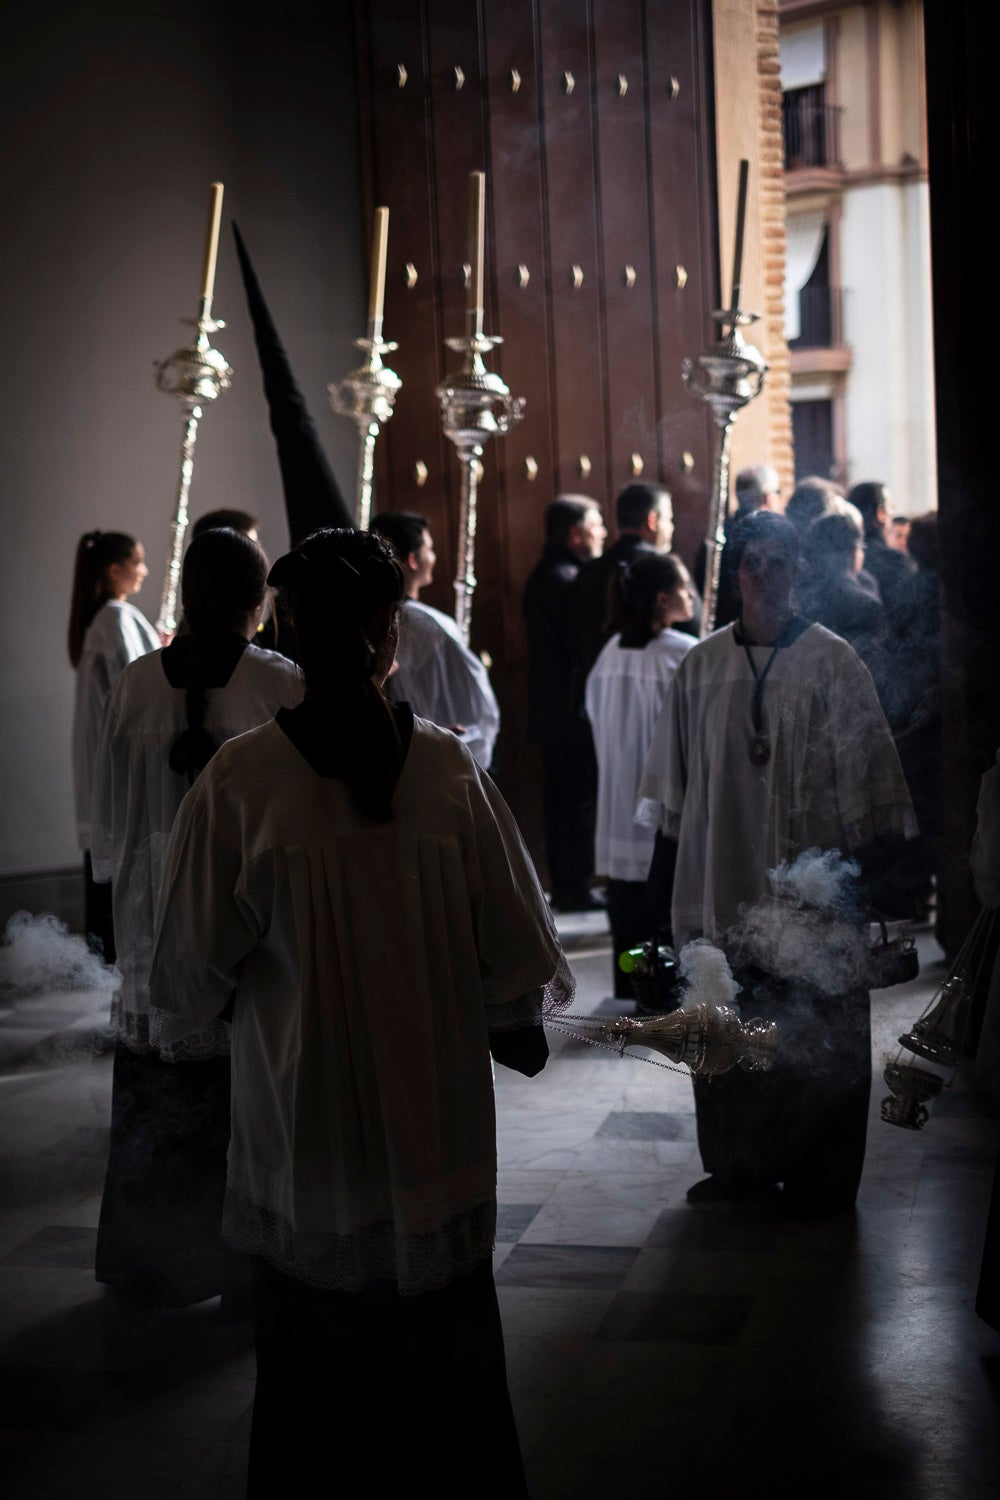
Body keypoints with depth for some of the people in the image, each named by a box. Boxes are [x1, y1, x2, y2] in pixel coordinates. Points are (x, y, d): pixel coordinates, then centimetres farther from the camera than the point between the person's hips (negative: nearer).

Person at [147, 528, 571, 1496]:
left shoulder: (238, 782, -15)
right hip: (438, 1128, 1)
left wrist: (227, 999, 16)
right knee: (447, 1376, 18)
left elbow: (191, 980, -7)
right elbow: (519, 955, -4)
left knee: (307, 1387, 16)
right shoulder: (449, 770, -12)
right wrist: (515, 1030, 17)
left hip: (302, 1132, -1)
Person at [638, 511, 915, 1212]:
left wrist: (863, 856, -5)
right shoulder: (703, 665, 5)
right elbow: (679, 773, 12)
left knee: (816, 1020, 3)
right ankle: (740, 1159, 22)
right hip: (725, 872, 3)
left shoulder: (833, 661, -2)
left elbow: (864, 764, -1)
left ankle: (821, 1173, 15)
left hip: (810, 870, -2)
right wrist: (688, 851, 10)